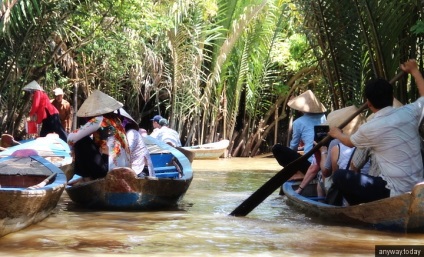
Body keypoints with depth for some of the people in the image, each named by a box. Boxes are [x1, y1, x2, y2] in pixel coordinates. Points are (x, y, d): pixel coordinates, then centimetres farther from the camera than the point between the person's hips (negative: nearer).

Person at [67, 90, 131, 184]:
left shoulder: (99, 120, -8)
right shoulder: (115, 118, 14)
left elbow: (71, 138, -7)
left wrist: (75, 153, 10)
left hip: (110, 171, -8)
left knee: (81, 142, 2)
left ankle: (87, 179, 7)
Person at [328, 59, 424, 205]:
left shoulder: (369, 129, -12)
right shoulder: (409, 112, -3)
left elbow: (350, 142, 13)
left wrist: (337, 134, 35)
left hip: (397, 193, -7)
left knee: (339, 177, 1)